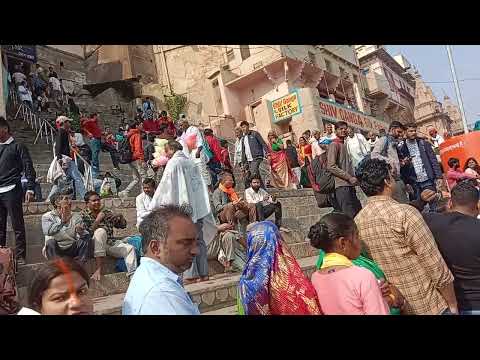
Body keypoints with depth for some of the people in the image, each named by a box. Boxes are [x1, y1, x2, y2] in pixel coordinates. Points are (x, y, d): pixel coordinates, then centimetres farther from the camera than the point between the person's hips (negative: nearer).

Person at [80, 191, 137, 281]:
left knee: (130, 248, -17)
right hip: (95, 245, -5)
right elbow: (88, 233, -13)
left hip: (111, 243, 5)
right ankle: (98, 269, -40)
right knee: (101, 231, -34)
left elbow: (122, 225, 18)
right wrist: (97, 220, -19)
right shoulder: (83, 214, 3)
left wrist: (120, 216, -1)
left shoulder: (106, 212, 15)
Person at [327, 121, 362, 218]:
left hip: (349, 185, 9)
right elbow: (331, 166, -15)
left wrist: (353, 178, 8)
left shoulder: (343, 145, 23)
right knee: (349, 215, -13)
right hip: (341, 185, -9)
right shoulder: (334, 144, -4)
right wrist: (349, 177, -14)